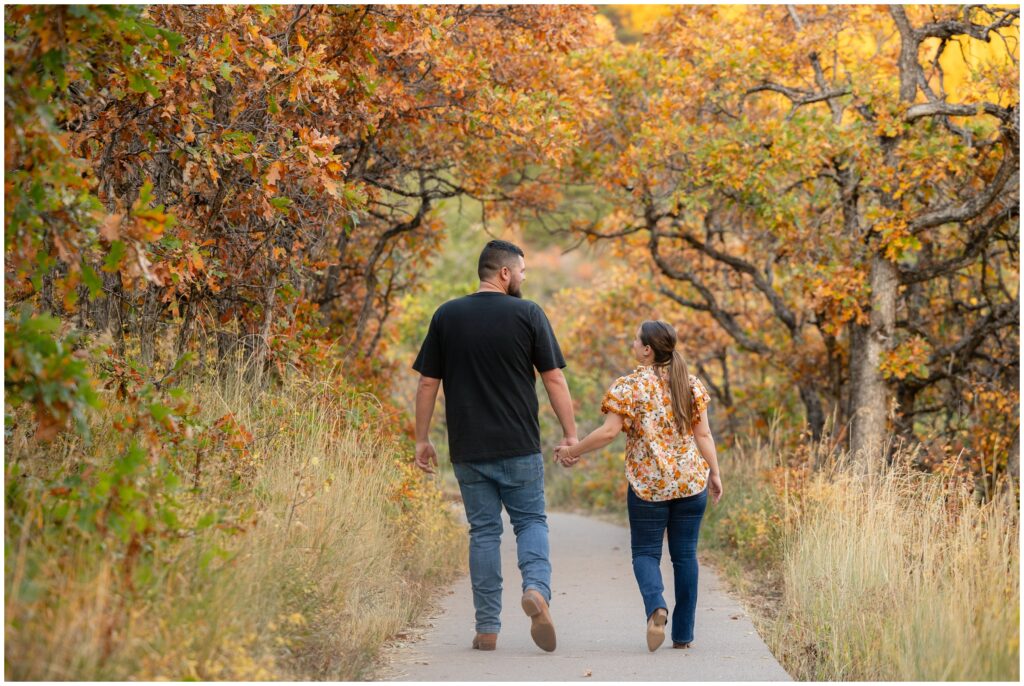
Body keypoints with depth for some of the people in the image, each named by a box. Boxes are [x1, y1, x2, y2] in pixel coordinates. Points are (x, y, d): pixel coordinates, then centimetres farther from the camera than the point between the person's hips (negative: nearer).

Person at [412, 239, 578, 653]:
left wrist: (421, 439, 10)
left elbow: (427, 383, 4)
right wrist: (570, 435, 1)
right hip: (520, 447, -2)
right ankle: (537, 588, -15)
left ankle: (487, 628, 7)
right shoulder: (527, 314, -3)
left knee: (483, 532, 8)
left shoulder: (447, 316, 3)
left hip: (468, 448, 2)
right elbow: (554, 379, -5)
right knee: (530, 520, 12)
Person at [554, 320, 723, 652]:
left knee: (646, 552, 6)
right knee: (685, 554, 9)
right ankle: (683, 634, 10)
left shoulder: (628, 387, -6)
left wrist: (573, 451, 0)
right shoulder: (692, 384, 5)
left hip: (648, 484, -3)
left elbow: (608, 432, -12)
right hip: (692, 481, 3)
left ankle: (656, 606, -22)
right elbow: (703, 434, 3)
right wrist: (714, 473, 10)